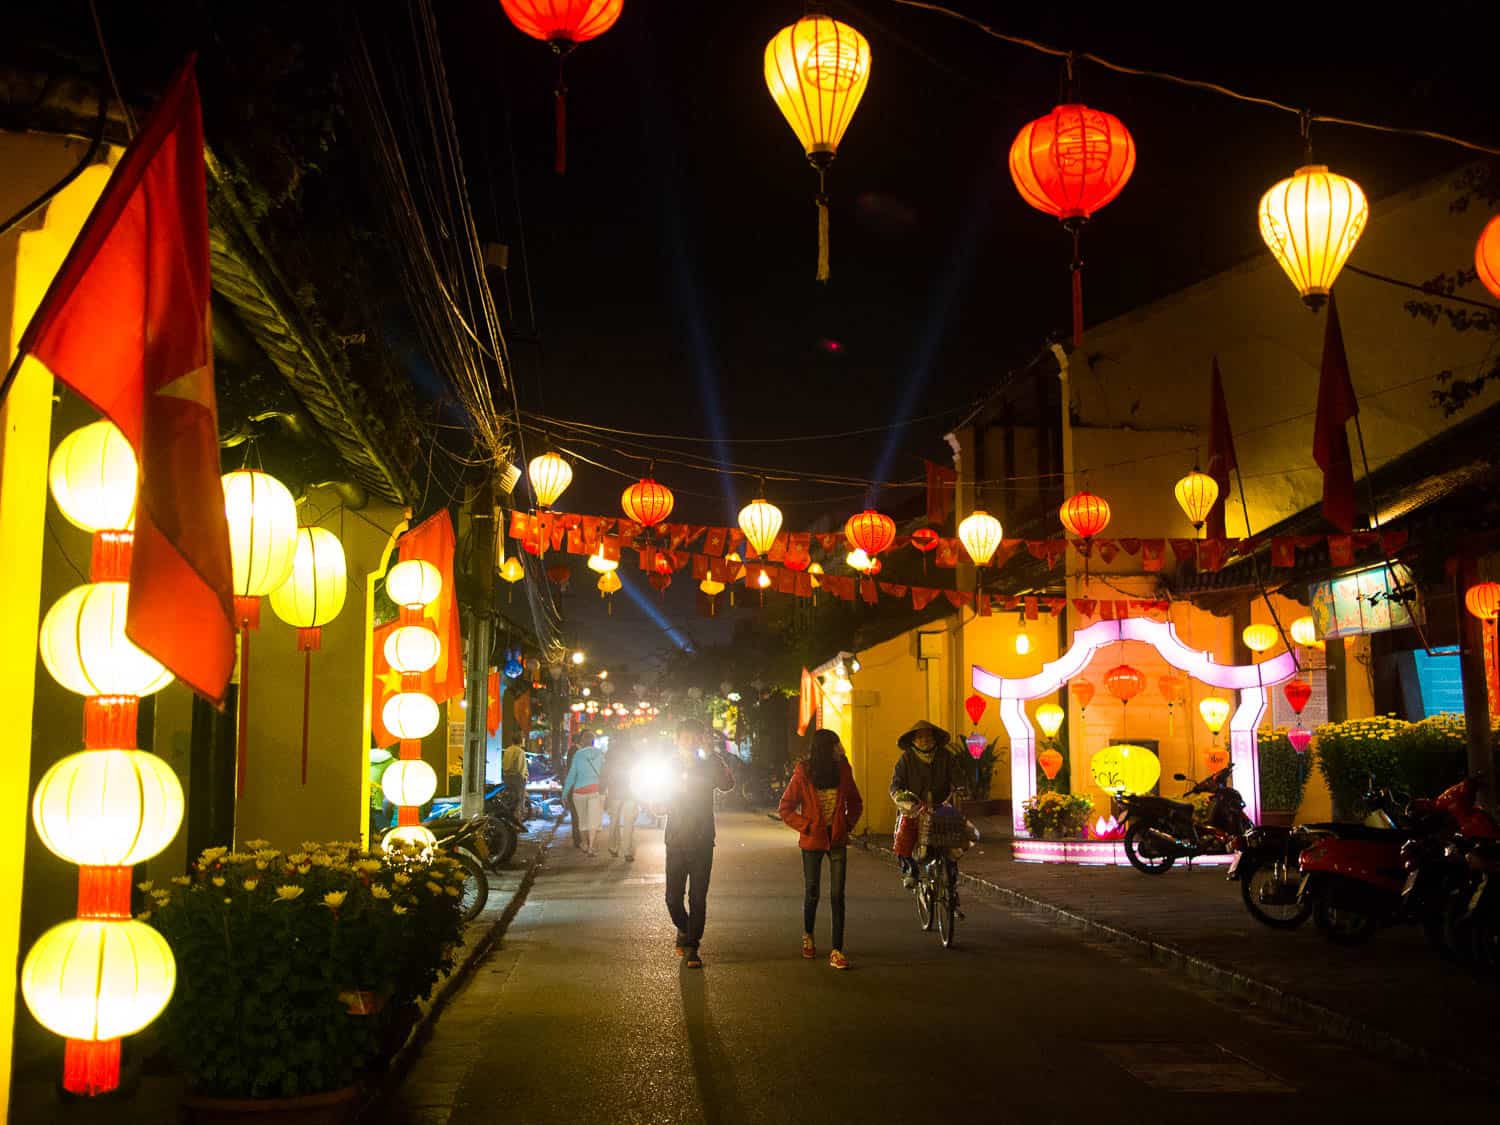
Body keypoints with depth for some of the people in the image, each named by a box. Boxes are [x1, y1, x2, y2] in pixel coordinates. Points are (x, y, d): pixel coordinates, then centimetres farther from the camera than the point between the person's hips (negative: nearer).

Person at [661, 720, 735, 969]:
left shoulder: (708, 767, 2)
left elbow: (728, 784, -18)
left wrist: (711, 753, -24)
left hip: (702, 843, -1)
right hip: (676, 842, 1)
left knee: (698, 899, -3)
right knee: (673, 897, 1)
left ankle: (691, 948, 8)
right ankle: (683, 930, 29)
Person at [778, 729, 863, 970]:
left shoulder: (843, 770, -3)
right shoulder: (803, 774, -12)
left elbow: (855, 802, 12)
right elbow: (786, 808, -5)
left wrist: (848, 824, 0)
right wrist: (806, 826, -11)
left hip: (838, 840, 2)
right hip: (813, 841, -2)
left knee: (837, 895, -4)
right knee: (812, 893, 11)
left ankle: (837, 950, 0)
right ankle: (808, 936, 37)